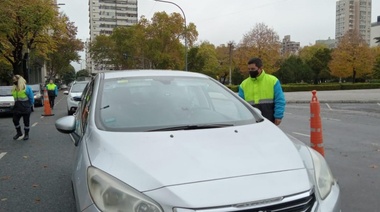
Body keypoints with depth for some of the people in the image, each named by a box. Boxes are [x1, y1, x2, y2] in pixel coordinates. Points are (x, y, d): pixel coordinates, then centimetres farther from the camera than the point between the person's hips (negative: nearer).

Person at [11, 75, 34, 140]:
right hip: (17, 108, 6)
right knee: (15, 120, 8)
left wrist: (29, 105, 2)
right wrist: (17, 104, 15)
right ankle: (19, 133, 28)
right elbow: (15, 98, 19)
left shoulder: (27, 88, -9)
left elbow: (31, 98, -4)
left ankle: (26, 134, 17)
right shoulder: (14, 89, 8)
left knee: (26, 121, 4)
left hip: (26, 108, -6)